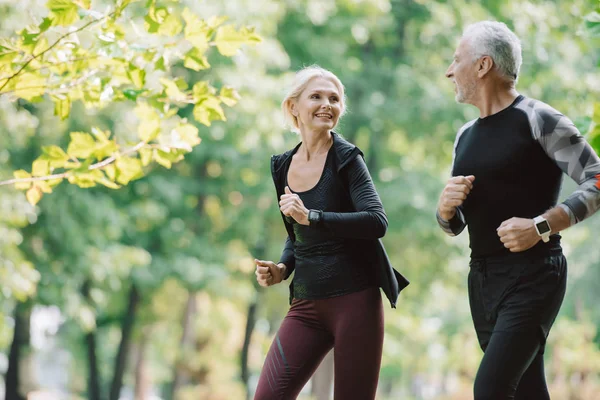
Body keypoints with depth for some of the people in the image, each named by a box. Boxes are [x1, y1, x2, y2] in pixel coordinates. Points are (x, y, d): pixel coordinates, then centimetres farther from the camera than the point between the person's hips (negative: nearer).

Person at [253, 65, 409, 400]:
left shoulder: (346, 158, -5)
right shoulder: (284, 166, 11)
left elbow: (377, 222, -18)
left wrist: (311, 217, -24)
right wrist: (282, 268, 5)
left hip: (355, 300, -5)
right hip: (306, 306, 5)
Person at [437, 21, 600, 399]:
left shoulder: (538, 119, -8)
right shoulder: (466, 136, 14)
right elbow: (453, 226, 19)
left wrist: (542, 226, -23)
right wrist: (446, 206, -4)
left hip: (532, 277, -7)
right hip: (482, 279, 7)